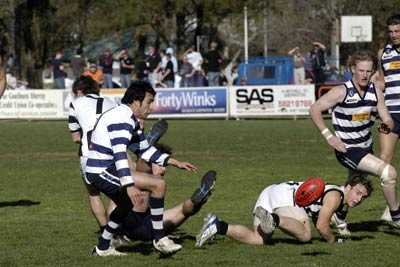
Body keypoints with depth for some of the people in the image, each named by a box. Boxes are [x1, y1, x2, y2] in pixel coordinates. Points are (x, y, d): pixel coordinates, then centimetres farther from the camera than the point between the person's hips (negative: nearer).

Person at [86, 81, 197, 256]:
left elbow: (144, 149, 24)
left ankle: (102, 248, 44)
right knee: (158, 184, -16)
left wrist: (175, 162, 17)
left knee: (126, 205, 35)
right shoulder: (121, 118, -18)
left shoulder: (133, 120, 16)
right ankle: (159, 239, -10)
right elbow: (119, 153, -29)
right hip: (102, 172, -11)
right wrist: (129, 185, -36)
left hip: (100, 173, 11)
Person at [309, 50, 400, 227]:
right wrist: (329, 136, -17)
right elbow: (314, 109, -11)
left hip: (366, 148, 7)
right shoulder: (341, 92, -17)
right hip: (348, 150, -7)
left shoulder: (375, 91, -2)